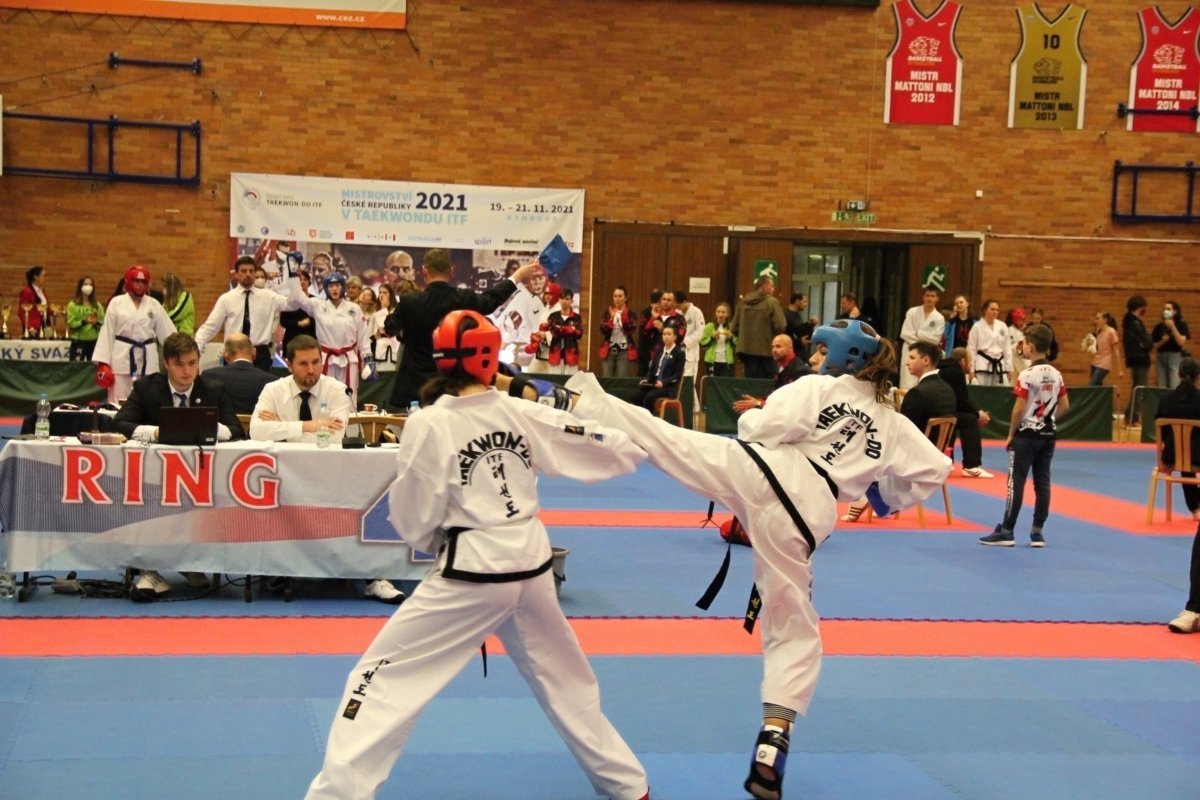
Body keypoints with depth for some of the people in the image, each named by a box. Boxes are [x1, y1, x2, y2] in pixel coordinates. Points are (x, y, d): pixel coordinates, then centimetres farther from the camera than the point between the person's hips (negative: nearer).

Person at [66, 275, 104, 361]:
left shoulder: (97, 305, 7)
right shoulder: (73, 305, -3)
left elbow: (103, 323, 4)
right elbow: (71, 323, -9)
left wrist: (96, 323, -17)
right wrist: (84, 321, -24)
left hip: (94, 341, 4)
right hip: (78, 341, -3)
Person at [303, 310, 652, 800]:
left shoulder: (428, 424, -11)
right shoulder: (522, 414, 1)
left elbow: (414, 521, -6)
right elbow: (600, 449, 11)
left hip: (472, 573, -5)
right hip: (531, 566, 5)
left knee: (385, 677, 2)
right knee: (563, 677, 24)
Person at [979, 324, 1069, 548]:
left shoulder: (1027, 375, -16)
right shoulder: (1056, 374, 5)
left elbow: (1019, 409, -17)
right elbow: (1065, 406, 9)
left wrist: (1011, 435, -6)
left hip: (1026, 434, -6)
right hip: (1048, 434, 6)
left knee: (1016, 482, -2)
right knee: (1042, 483, 9)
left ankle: (1006, 531, 1)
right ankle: (1037, 531, 11)